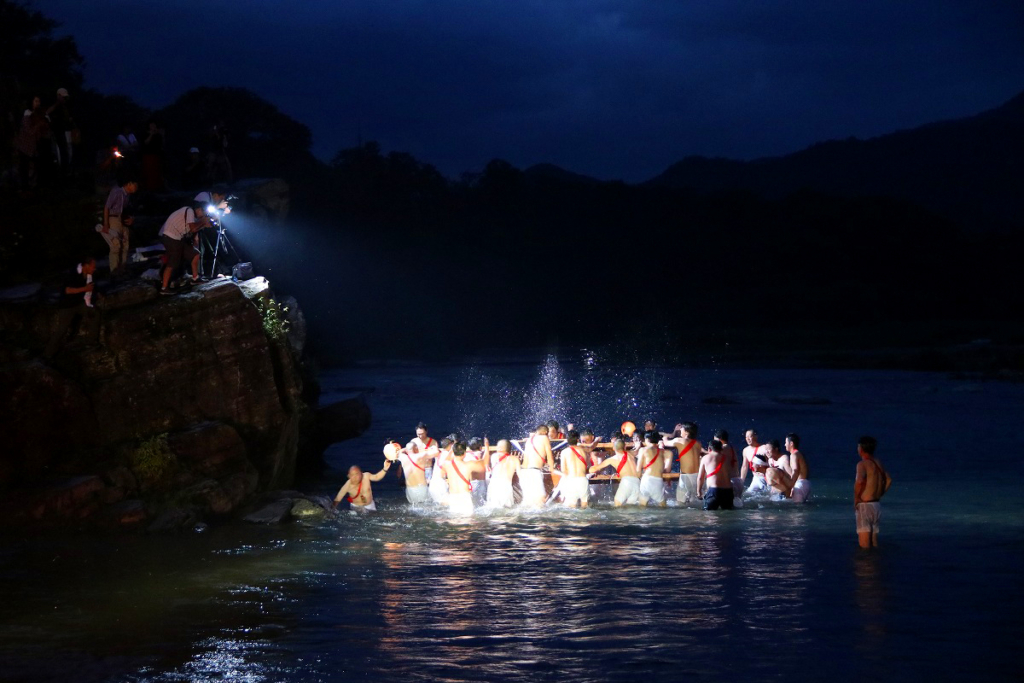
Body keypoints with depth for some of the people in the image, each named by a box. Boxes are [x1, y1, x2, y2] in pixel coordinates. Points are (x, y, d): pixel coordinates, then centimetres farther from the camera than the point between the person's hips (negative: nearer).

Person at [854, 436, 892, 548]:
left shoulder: (862, 464, -14)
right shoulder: (878, 463, 9)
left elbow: (859, 481, -30)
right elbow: (888, 480, 17)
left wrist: (856, 498, -17)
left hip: (864, 505, -8)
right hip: (877, 504, 8)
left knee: (863, 535, -6)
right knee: (874, 534, 14)